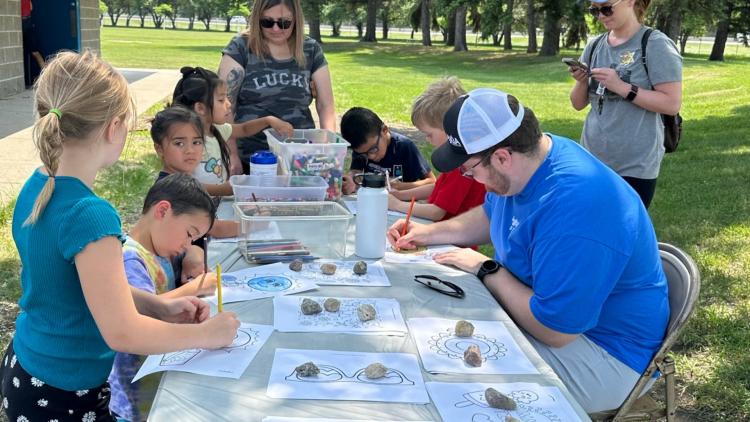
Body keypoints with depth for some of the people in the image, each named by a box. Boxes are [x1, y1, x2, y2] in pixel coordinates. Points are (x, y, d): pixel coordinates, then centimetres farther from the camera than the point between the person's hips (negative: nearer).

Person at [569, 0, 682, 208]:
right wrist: (581, 81, -10)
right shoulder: (595, 45, 7)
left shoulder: (655, 45, -8)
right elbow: (578, 104, 11)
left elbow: (672, 103, -14)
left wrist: (621, 87, -20)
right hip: (591, 160, 5)